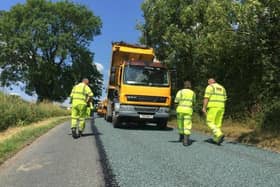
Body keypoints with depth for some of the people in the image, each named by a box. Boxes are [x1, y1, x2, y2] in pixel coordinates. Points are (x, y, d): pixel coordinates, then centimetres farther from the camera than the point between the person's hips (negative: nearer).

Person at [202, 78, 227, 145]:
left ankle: (220, 135, -21)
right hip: (220, 107, 7)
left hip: (212, 107, -6)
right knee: (218, 123, 11)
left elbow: (206, 98, -12)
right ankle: (216, 139, 12)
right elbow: (224, 99, 16)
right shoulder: (222, 88, 18)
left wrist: (204, 107, -13)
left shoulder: (209, 87, -2)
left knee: (210, 122, -2)